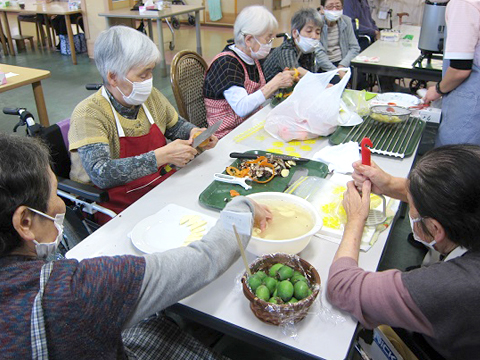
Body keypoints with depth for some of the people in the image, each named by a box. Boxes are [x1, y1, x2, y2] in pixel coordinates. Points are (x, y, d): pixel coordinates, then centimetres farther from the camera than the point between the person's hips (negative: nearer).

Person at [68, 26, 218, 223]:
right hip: (120, 211, -6)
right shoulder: (89, 114, -16)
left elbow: (176, 125, 23)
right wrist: (162, 156, -32)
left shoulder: (151, 96, 3)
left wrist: (194, 133, 0)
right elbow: (101, 174, -30)